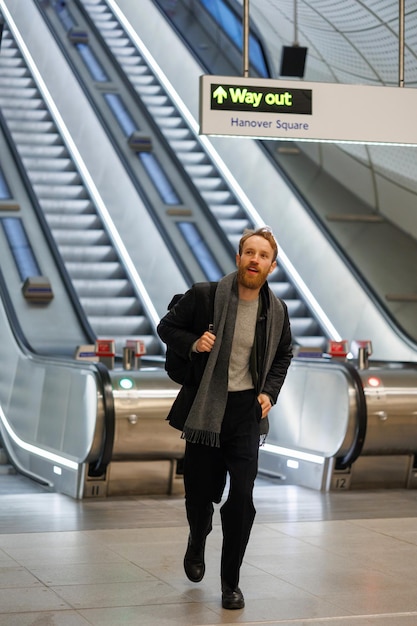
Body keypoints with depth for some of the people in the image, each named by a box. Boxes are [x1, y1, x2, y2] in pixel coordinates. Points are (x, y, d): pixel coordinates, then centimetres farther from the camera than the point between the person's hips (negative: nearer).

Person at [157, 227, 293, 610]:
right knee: (200, 492, 10)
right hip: (205, 409, -1)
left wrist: (270, 392, 1)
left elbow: (283, 356, 16)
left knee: (242, 498, -6)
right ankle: (197, 542, 45)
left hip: (247, 411, 1)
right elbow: (167, 327, 2)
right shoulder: (205, 296, -10)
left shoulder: (277, 311, -1)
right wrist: (193, 343, -18)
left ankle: (231, 581, 10)